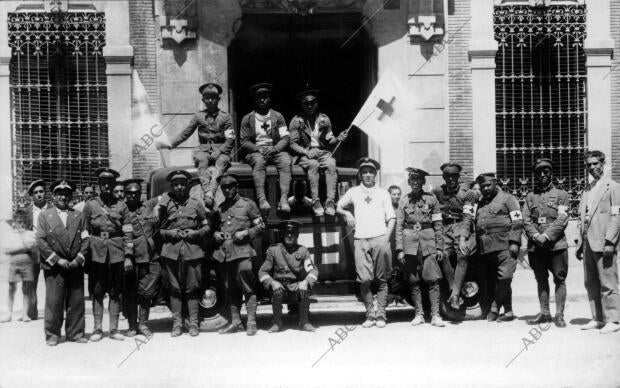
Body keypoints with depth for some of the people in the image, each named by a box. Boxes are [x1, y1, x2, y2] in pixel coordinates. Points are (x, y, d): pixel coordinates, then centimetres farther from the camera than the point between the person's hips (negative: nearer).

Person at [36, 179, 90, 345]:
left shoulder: (78, 216, 13)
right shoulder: (44, 215, 6)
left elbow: (85, 239, 8)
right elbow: (40, 240, -2)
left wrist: (78, 259, -6)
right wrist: (57, 259, -10)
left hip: (75, 265, 2)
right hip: (54, 266, -2)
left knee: (77, 301, 4)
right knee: (54, 301, -3)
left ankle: (75, 333, 14)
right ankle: (52, 334, 8)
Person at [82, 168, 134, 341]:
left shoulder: (121, 206, 6)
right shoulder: (90, 205, 6)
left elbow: (128, 233, 3)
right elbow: (84, 231, 7)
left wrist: (128, 256, -3)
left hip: (116, 252, 1)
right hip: (97, 252, 0)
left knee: (115, 292, 4)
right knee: (97, 292, 2)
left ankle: (114, 329, 10)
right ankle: (98, 328, 8)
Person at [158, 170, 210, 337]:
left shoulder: (195, 204, 10)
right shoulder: (164, 204, 10)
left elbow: (207, 227, 13)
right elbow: (156, 228, 12)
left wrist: (195, 233, -5)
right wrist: (168, 233, -5)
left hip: (193, 250, 0)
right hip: (171, 250, 1)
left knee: (192, 288, 0)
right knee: (174, 289, 2)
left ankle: (193, 323, 5)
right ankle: (177, 323, 7)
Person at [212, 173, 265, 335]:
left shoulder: (247, 204, 5)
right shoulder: (220, 208, 18)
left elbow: (261, 226, 4)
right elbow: (214, 228, 28)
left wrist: (246, 233, -10)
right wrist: (215, 234, 5)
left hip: (242, 251, -5)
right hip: (225, 253, 5)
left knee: (247, 287, -8)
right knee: (231, 289, 9)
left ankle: (251, 322, -5)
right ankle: (235, 322, 15)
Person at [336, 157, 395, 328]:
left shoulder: (383, 193, 14)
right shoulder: (353, 192, 15)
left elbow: (391, 217, 11)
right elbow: (339, 207, 27)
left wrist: (387, 237, -2)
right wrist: (347, 213, 6)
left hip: (380, 238, 0)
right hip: (361, 239, 1)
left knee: (382, 279, -2)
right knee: (364, 279, -7)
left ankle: (381, 314, 2)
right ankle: (369, 314, 0)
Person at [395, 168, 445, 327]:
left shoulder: (431, 199, 5)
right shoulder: (404, 201, 7)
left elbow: (438, 225, 5)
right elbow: (399, 227, 7)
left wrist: (440, 248, 1)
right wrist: (399, 249, 0)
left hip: (428, 242, -1)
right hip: (410, 243, 1)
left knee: (433, 280, -7)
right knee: (413, 282, 3)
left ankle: (435, 315, -3)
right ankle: (419, 314, 12)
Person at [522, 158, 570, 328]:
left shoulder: (561, 194, 5)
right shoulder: (530, 196, 13)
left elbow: (562, 220, -5)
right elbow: (526, 220, 6)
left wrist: (546, 236, -15)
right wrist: (536, 235, -11)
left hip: (556, 245, -3)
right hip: (535, 246, 3)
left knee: (559, 280, -3)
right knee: (541, 280, 9)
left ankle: (559, 315, 2)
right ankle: (544, 313, 16)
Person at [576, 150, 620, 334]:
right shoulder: (587, 189, 19)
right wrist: (581, 243, 16)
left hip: (604, 244, -7)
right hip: (588, 243, 7)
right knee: (591, 284, 8)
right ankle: (598, 319, 14)